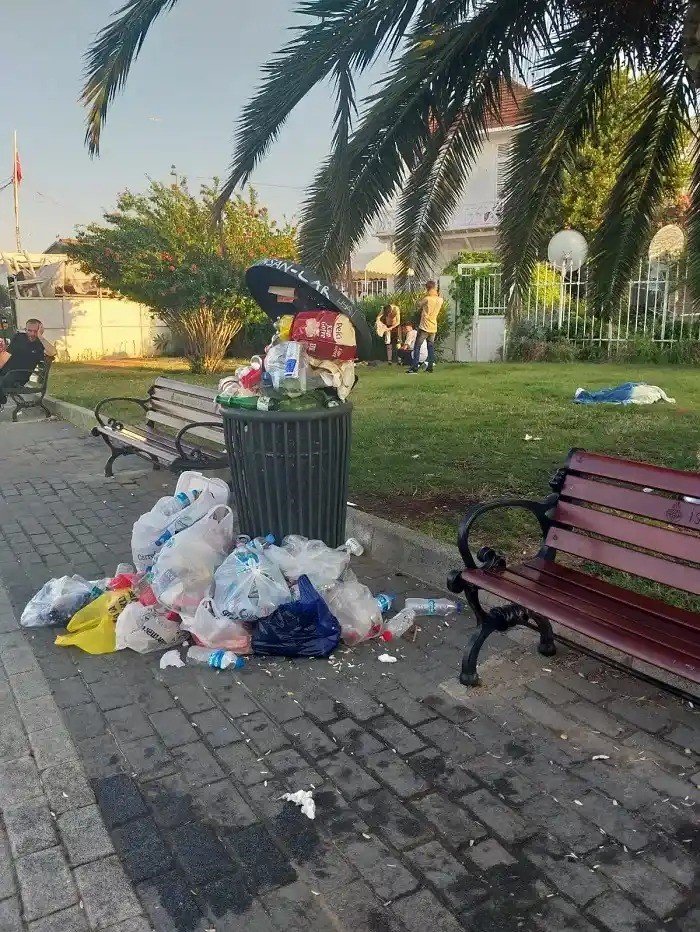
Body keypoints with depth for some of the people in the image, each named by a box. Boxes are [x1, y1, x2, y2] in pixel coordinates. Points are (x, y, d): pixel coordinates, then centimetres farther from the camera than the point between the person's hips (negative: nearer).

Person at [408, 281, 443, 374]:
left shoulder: (427, 299, -14)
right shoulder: (440, 300, 3)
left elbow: (419, 307, 2)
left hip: (424, 327, -6)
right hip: (433, 328, 6)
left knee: (417, 347, -1)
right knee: (431, 347, 12)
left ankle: (415, 367, -6)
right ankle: (430, 367, 10)